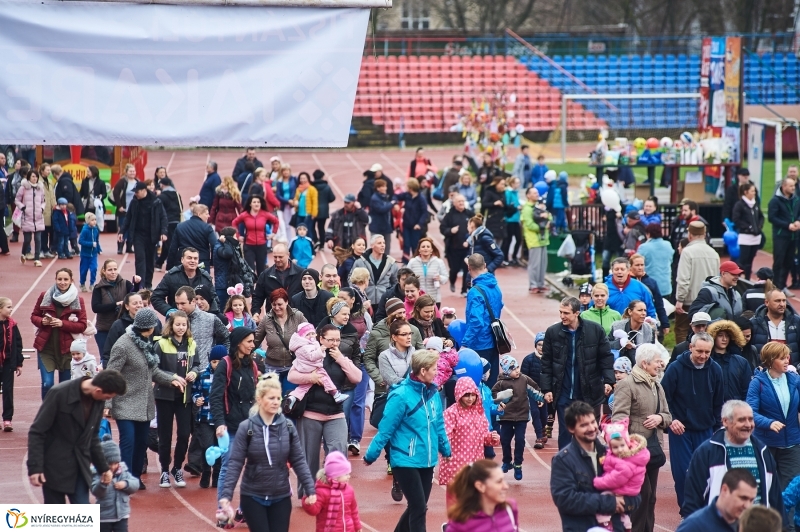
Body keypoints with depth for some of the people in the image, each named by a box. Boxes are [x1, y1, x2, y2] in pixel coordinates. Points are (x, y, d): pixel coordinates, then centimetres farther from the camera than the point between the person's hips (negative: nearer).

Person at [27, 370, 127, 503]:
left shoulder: (98, 402, 0)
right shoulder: (60, 393, -18)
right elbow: (36, 432, -14)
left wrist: (103, 467, 17)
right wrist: (35, 467, -18)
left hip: (79, 467, 5)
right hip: (55, 467, -5)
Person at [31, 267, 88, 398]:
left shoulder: (78, 301, -1)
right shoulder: (45, 296, 0)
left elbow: (82, 326, -5)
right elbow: (34, 316, 10)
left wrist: (63, 324, -19)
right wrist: (42, 321, -13)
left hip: (66, 348, 0)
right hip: (46, 347, 0)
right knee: (47, 384, -10)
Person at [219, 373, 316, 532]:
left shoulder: (287, 426, -2)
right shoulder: (246, 428, -9)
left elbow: (298, 460, 2)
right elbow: (235, 463, -9)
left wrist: (310, 489, -5)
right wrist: (226, 494, -17)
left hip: (281, 497, 2)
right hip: (253, 496, -2)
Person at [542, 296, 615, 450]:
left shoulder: (595, 330, -5)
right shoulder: (552, 332, -2)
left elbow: (606, 357, 2)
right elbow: (546, 363, 4)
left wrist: (608, 380, -9)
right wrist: (546, 389, -1)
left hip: (589, 393, 0)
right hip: (563, 395, 0)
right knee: (565, 433, 2)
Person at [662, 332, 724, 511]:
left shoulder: (715, 370, -1)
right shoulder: (676, 368, -10)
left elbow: (718, 402, 8)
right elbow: (663, 398, -5)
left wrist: (717, 428, 7)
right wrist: (671, 420, -16)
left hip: (706, 431, 2)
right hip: (680, 430, -2)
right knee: (682, 473, -2)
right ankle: (687, 514, 8)